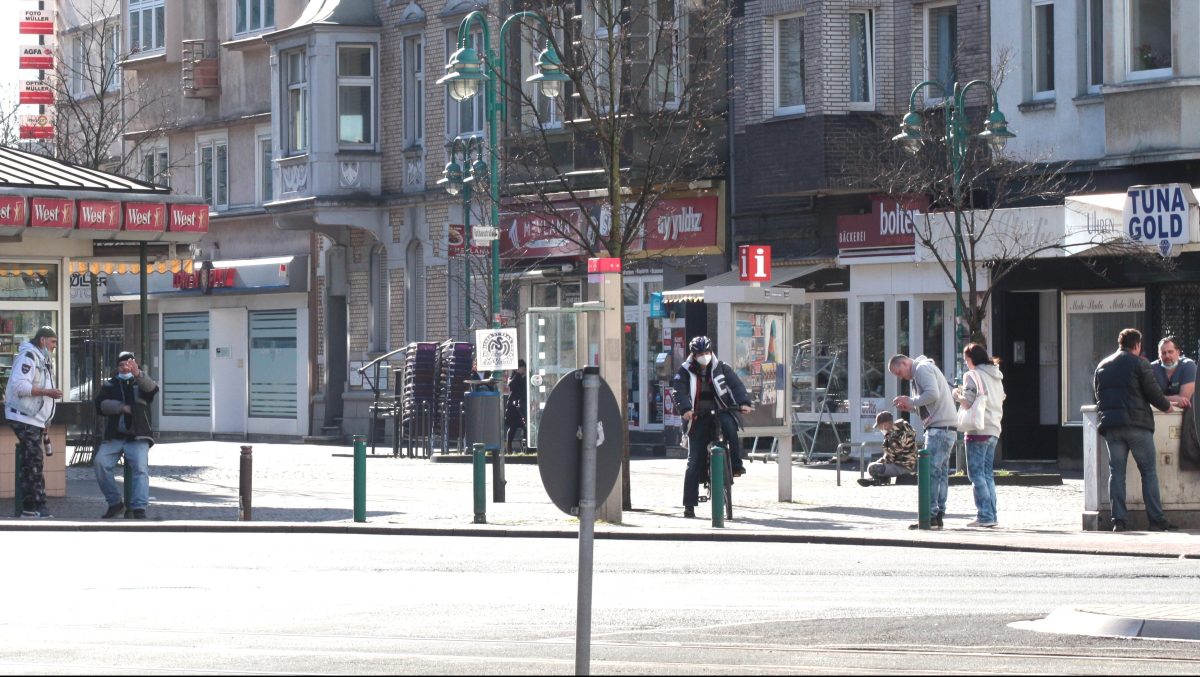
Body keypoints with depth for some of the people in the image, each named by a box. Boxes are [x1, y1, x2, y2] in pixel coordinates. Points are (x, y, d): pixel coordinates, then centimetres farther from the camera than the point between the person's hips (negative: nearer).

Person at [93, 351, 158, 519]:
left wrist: (138, 374, -31)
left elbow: (152, 390, -13)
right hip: (114, 437, 2)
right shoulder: (110, 385, 18)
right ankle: (115, 503, -9)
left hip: (137, 437, -2)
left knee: (141, 468, -24)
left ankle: (139, 509, -31)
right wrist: (122, 407, -10)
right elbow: (100, 404, 2)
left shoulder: (141, 383, 13)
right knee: (100, 463, -21)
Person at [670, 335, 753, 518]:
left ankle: (736, 464, -27)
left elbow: (736, 384, -7)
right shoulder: (685, 371, 2)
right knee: (695, 462, -5)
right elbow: (679, 391, -12)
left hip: (720, 412, 0)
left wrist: (743, 402, -25)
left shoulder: (721, 368, 4)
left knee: (729, 426, -37)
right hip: (698, 418, 0)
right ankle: (689, 504, -3)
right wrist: (685, 409, -30)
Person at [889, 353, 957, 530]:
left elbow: (932, 395, -22)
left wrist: (911, 401, -10)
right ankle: (939, 515, 11)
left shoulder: (922, 369, -7)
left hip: (940, 427, -11)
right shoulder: (926, 368, 24)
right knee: (941, 472, 10)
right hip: (946, 428, 11)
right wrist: (911, 407, 10)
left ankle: (930, 516, -13)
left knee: (931, 471, -11)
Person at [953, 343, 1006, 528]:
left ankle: (985, 516, -11)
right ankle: (991, 515, 9)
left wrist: (957, 395, 5)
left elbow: (968, 403, -13)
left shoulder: (972, 375, -8)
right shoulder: (996, 377, 16)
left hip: (978, 429, -8)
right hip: (994, 429, 8)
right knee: (988, 473, 12)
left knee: (976, 473, -5)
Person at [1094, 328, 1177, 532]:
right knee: (1149, 471, 1)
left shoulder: (1102, 366, 14)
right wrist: (1167, 406, 13)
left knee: (1116, 472, 5)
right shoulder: (1139, 363, -2)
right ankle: (1156, 519, -3)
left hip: (1110, 423, 5)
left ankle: (1118, 520, -1)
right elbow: (1153, 392, -5)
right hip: (1136, 423, -4)